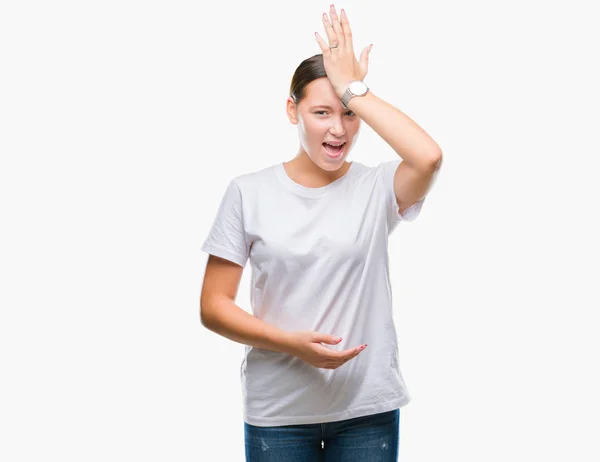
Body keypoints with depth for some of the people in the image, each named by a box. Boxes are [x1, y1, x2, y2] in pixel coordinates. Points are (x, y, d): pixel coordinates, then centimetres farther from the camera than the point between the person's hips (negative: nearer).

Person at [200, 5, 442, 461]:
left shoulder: (376, 188, -2)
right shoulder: (249, 192, -2)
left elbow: (429, 157, -24)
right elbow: (214, 305, -2)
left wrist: (354, 90, -15)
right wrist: (290, 342, -16)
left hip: (368, 410, 0)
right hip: (277, 411, 0)